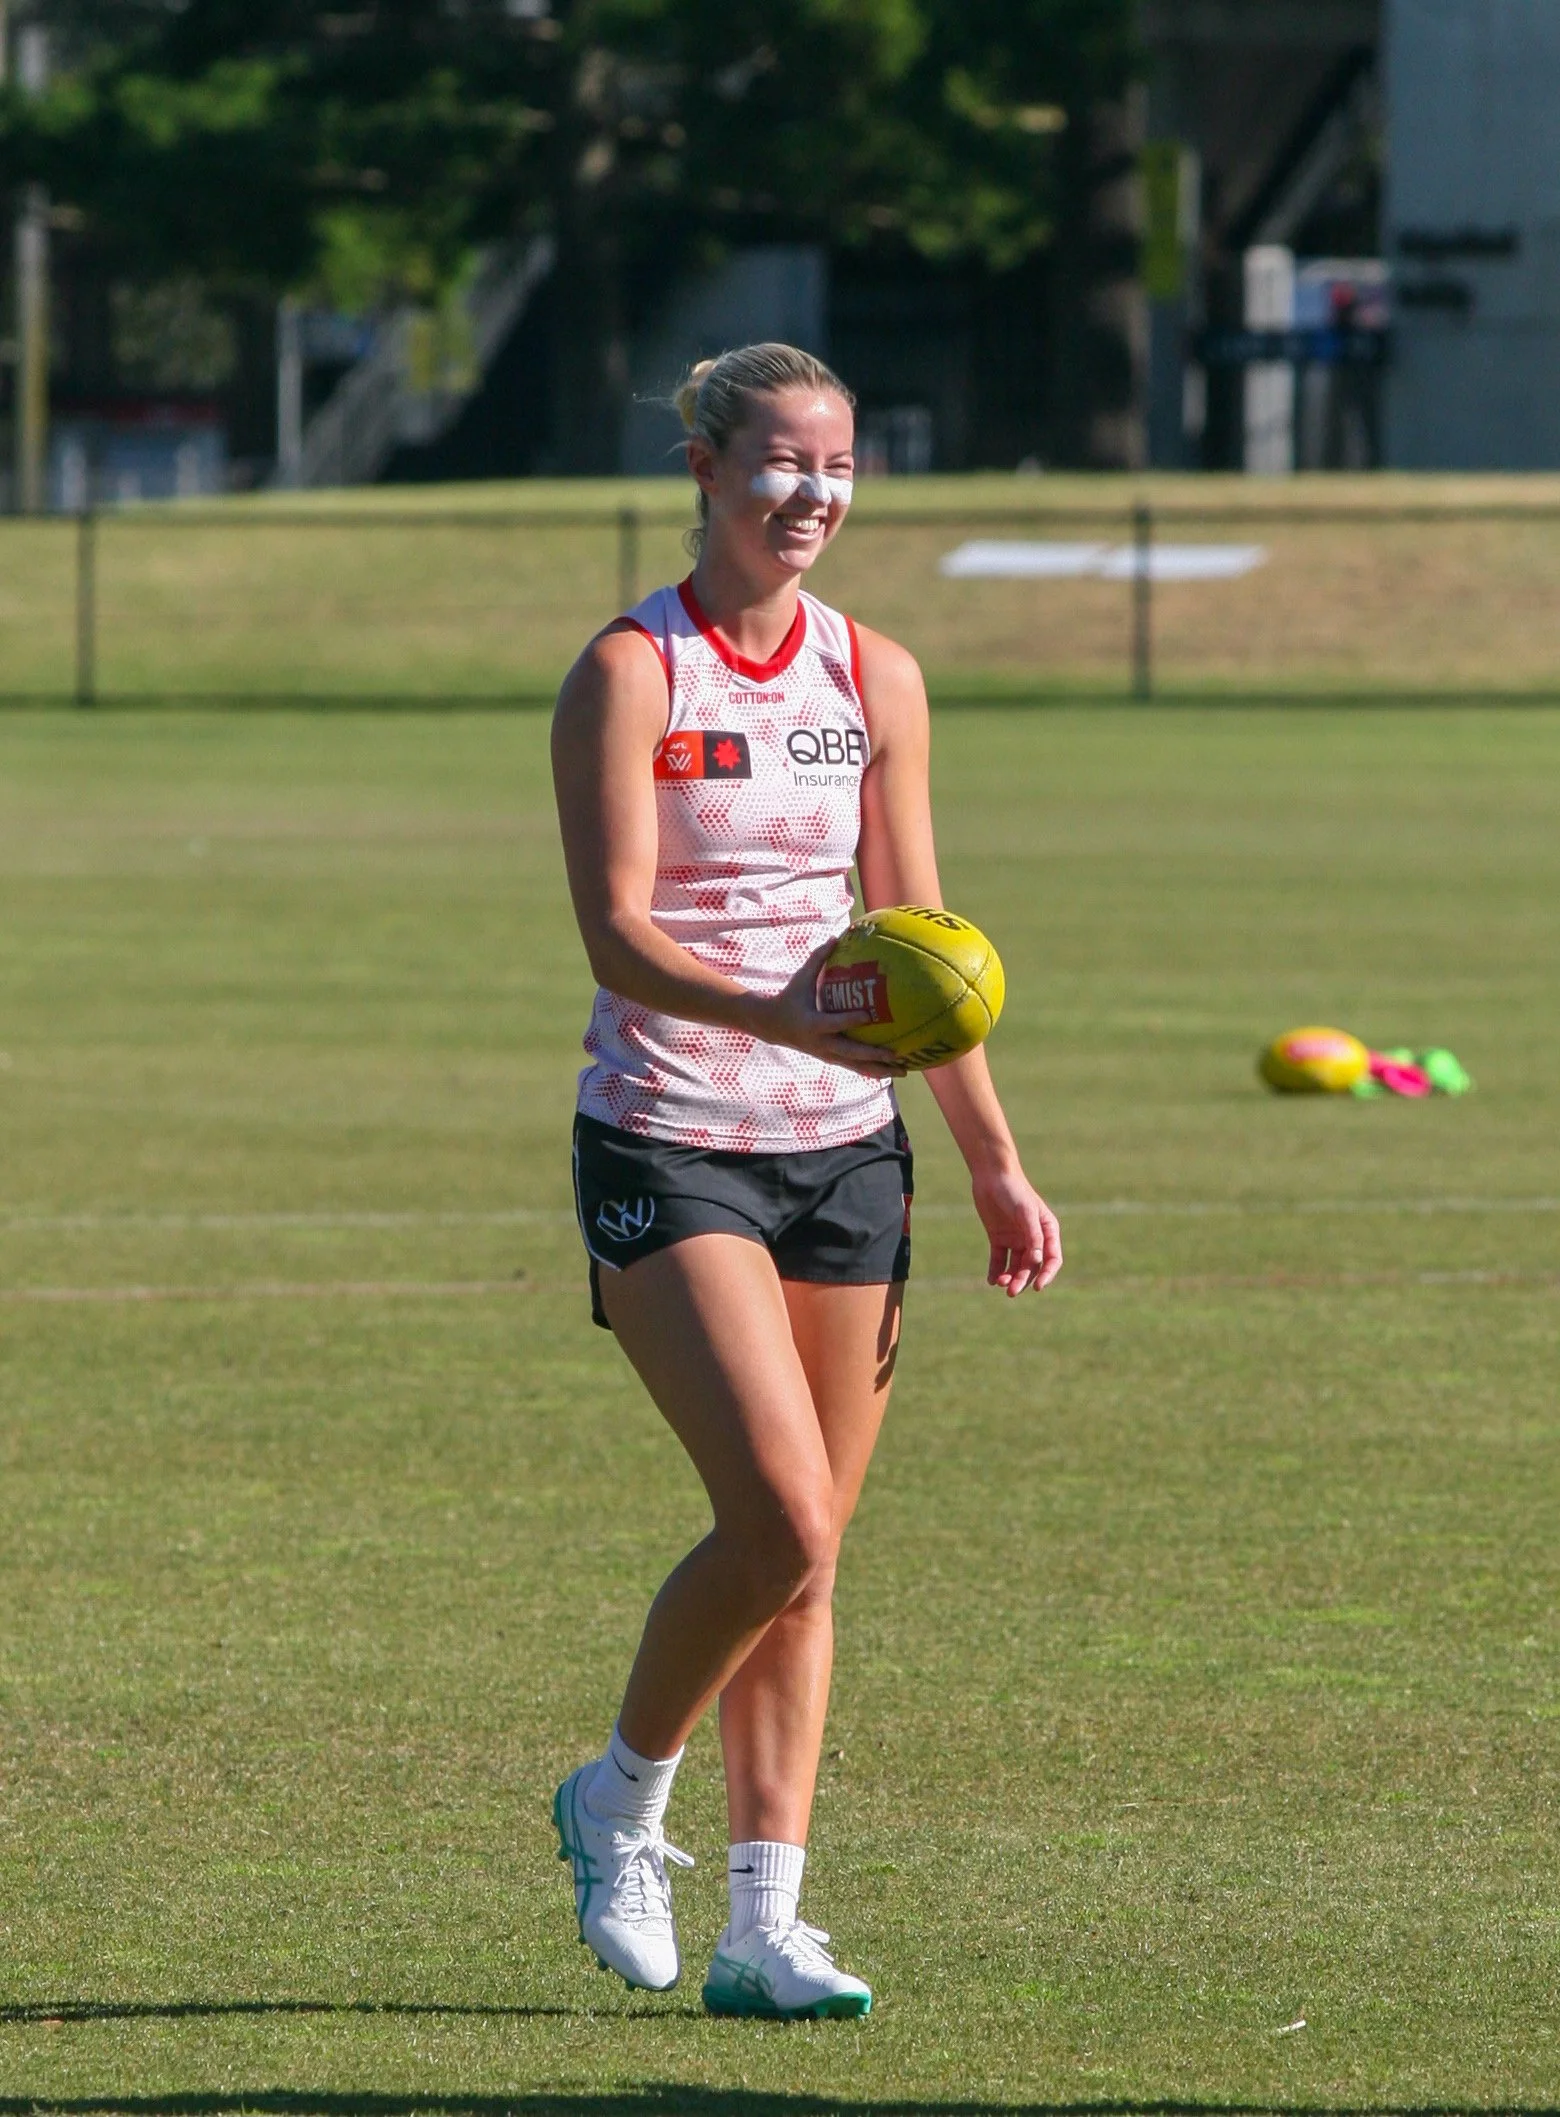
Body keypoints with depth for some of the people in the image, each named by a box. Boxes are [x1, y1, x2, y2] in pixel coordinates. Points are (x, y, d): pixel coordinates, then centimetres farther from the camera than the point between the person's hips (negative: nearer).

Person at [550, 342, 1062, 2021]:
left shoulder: (876, 681, 9)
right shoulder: (629, 673, -7)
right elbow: (618, 933, -16)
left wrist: (994, 1163, 13)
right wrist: (776, 1015, -33)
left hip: (842, 1147, 5)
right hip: (669, 1143, -5)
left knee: (806, 1555, 4)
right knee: (781, 1521, -18)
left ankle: (763, 1925, 8)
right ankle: (621, 1799, 6)